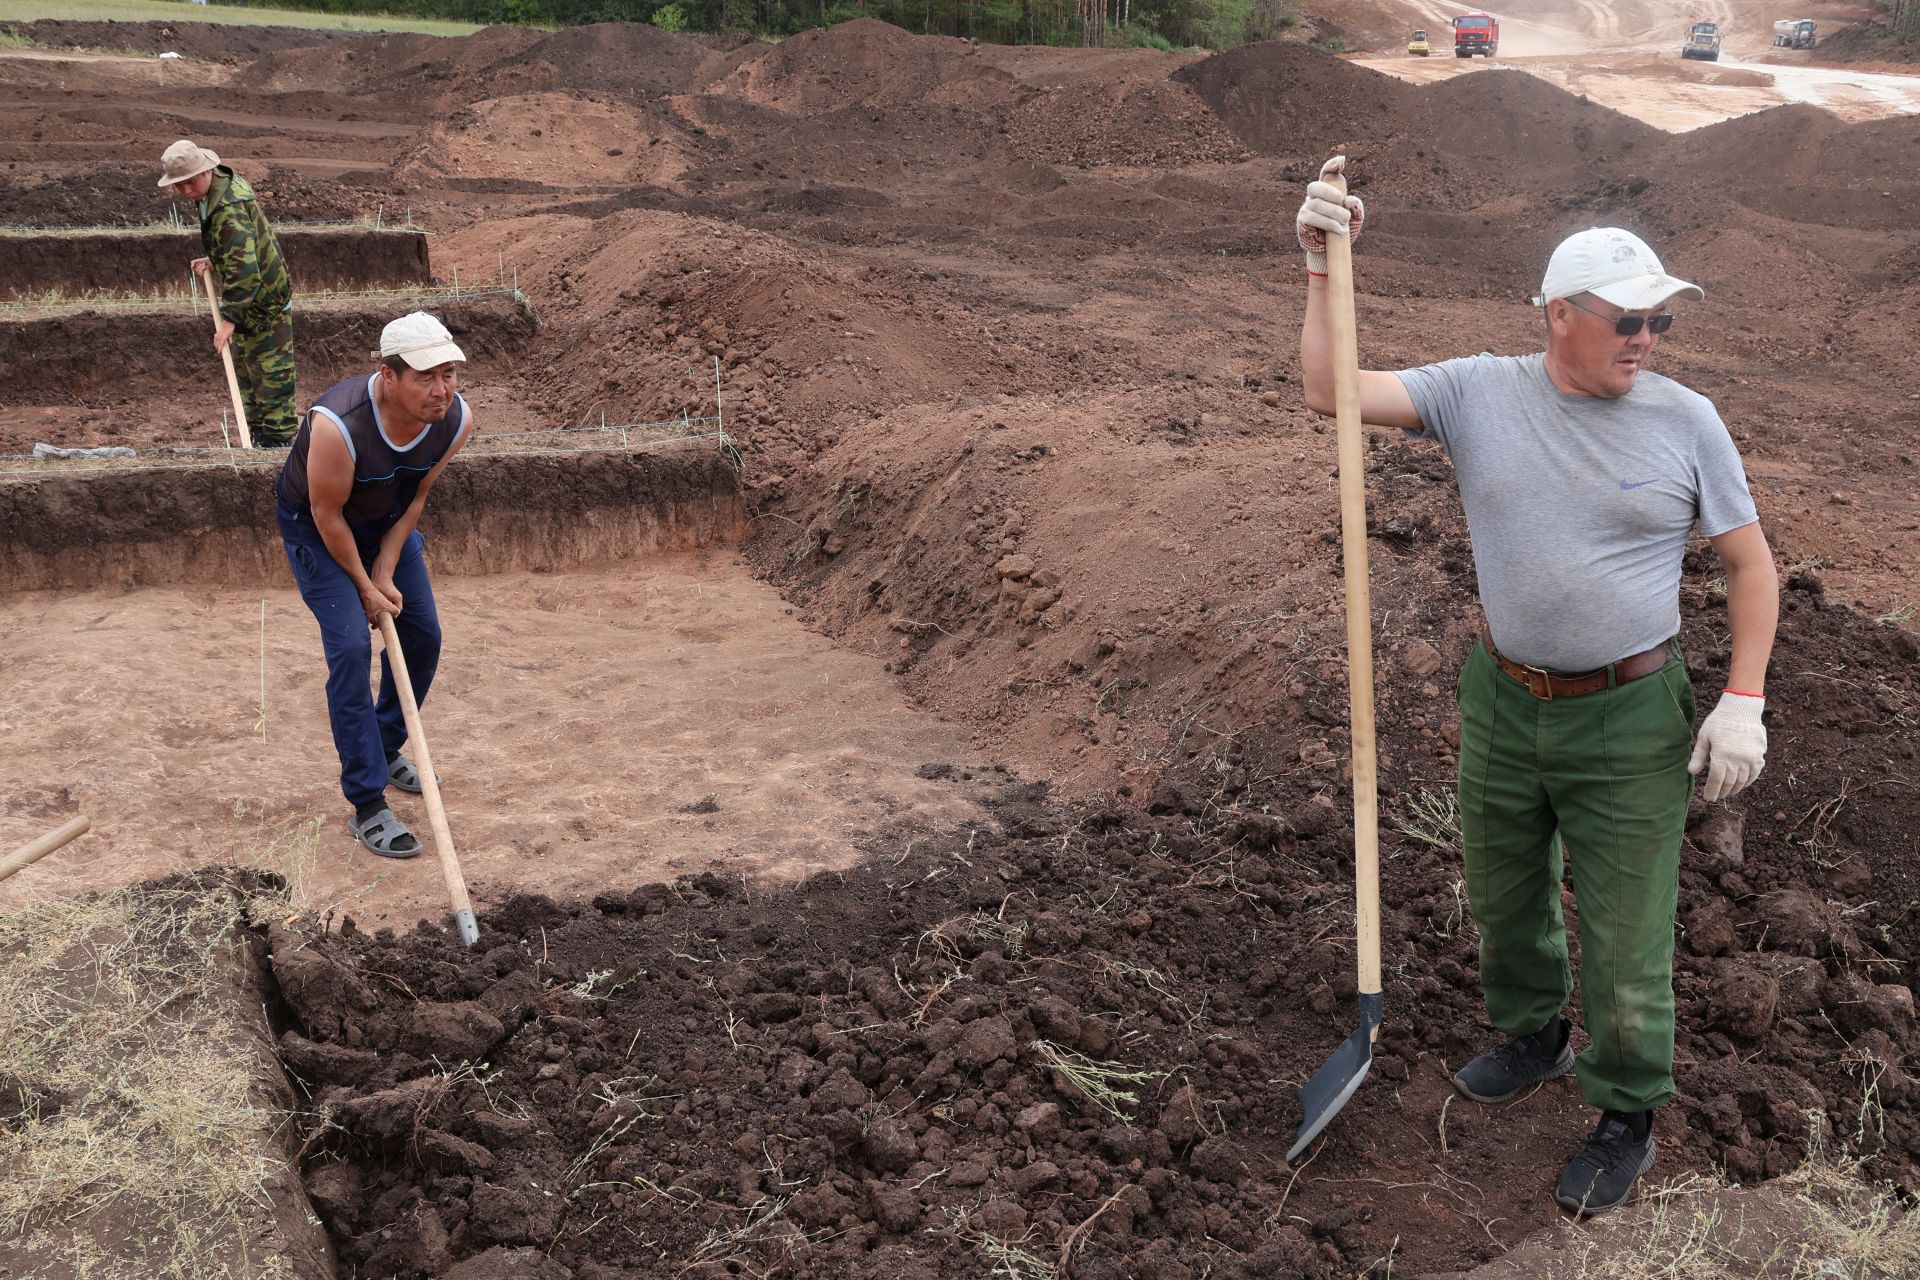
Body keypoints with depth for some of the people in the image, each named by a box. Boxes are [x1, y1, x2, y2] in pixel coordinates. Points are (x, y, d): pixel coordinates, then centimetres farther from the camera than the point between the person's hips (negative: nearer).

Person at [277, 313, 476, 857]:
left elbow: (416, 497, -9)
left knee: (423, 637, 7)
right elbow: (328, 514, -26)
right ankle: (367, 806, -12)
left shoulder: (457, 419, -24)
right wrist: (364, 585, -15)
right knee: (350, 646, -17)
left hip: (388, 522, 6)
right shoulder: (338, 424, -40)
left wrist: (385, 572, -10)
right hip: (315, 525, -6)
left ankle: (385, 751, 33)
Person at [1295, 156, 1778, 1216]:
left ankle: (1627, 1119, 30)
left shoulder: (1685, 421, -7)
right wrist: (1323, 269, -23)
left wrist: (1743, 703, -8)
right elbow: (1332, 393, -12)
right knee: (1503, 897, 22)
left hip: (1629, 723, -2)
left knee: (1625, 939, 7)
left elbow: (1751, 564, 0)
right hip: (1503, 703, 2)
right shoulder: (1478, 392, -5)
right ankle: (1534, 1036, 50)